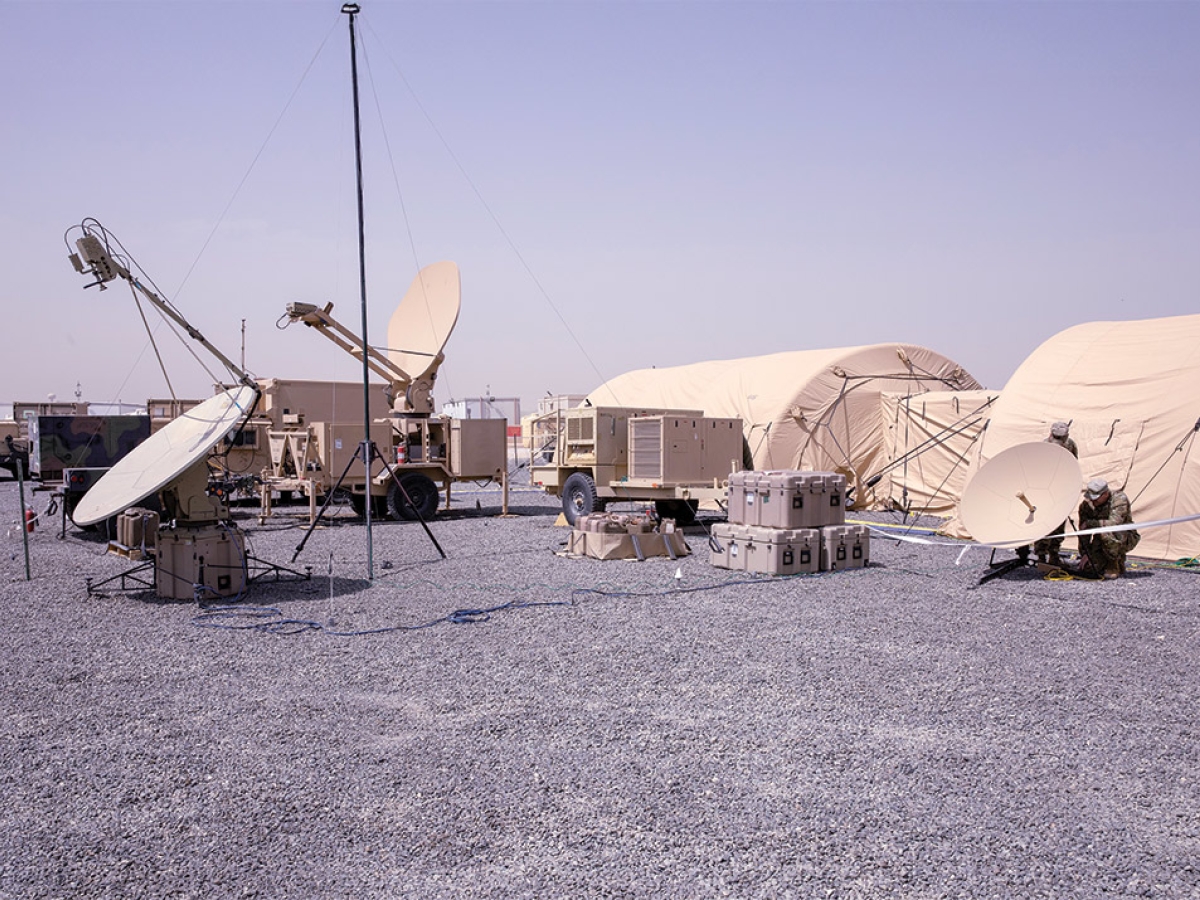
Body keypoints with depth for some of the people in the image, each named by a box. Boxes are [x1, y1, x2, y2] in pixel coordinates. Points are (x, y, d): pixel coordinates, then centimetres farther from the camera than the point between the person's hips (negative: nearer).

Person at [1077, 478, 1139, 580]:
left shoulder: (1119, 498, -22)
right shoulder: (1086, 505, -8)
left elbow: (1114, 523, -35)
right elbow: (1083, 532, -2)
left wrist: (1089, 523, -29)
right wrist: (1084, 553, -8)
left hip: (1126, 538, -5)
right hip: (1101, 542, 5)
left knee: (1106, 533, -38)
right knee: (1098, 568, -20)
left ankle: (1114, 567, -16)